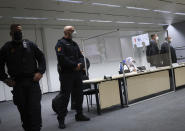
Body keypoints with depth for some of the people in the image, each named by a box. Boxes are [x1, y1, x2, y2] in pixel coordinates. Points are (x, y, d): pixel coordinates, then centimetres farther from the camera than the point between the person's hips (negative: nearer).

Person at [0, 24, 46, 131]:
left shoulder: (30, 44, 7)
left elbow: (41, 58, 10)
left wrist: (40, 72, -3)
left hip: (33, 82, -1)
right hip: (17, 84, 1)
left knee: (35, 108, -6)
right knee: (23, 109, 9)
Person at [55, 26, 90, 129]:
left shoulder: (74, 44, 19)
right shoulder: (61, 43, -5)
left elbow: (81, 57, 16)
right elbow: (62, 58, -18)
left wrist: (80, 64, -6)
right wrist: (75, 65, -17)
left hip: (77, 73, 8)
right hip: (66, 74, -7)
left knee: (79, 94, 12)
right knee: (65, 96, -5)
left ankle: (79, 115, 25)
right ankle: (61, 119, 4)